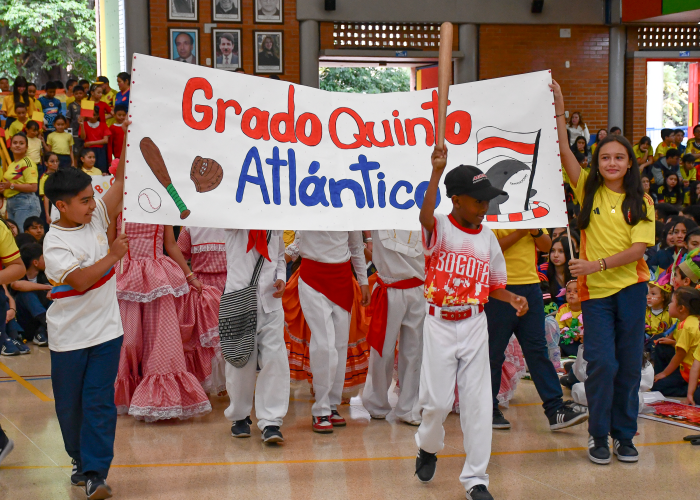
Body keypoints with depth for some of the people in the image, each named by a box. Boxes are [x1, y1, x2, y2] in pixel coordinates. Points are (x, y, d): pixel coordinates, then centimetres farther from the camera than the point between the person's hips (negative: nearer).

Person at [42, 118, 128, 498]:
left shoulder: (95, 217, 1)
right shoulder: (55, 242, -14)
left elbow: (121, 181, -3)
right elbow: (80, 281, -24)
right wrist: (112, 256, -17)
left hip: (106, 328, 3)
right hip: (69, 335, -3)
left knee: (100, 400, -4)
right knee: (69, 403, 10)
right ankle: (81, 459, 31)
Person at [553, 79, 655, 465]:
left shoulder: (641, 202, 1)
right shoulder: (588, 191, 3)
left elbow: (638, 249, -8)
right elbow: (564, 152, -7)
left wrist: (597, 264, -18)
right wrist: (559, 109, -14)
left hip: (630, 287, 1)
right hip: (594, 289, -1)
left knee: (629, 364, 6)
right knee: (602, 363, -6)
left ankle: (624, 435, 18)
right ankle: (598, 435, 9)